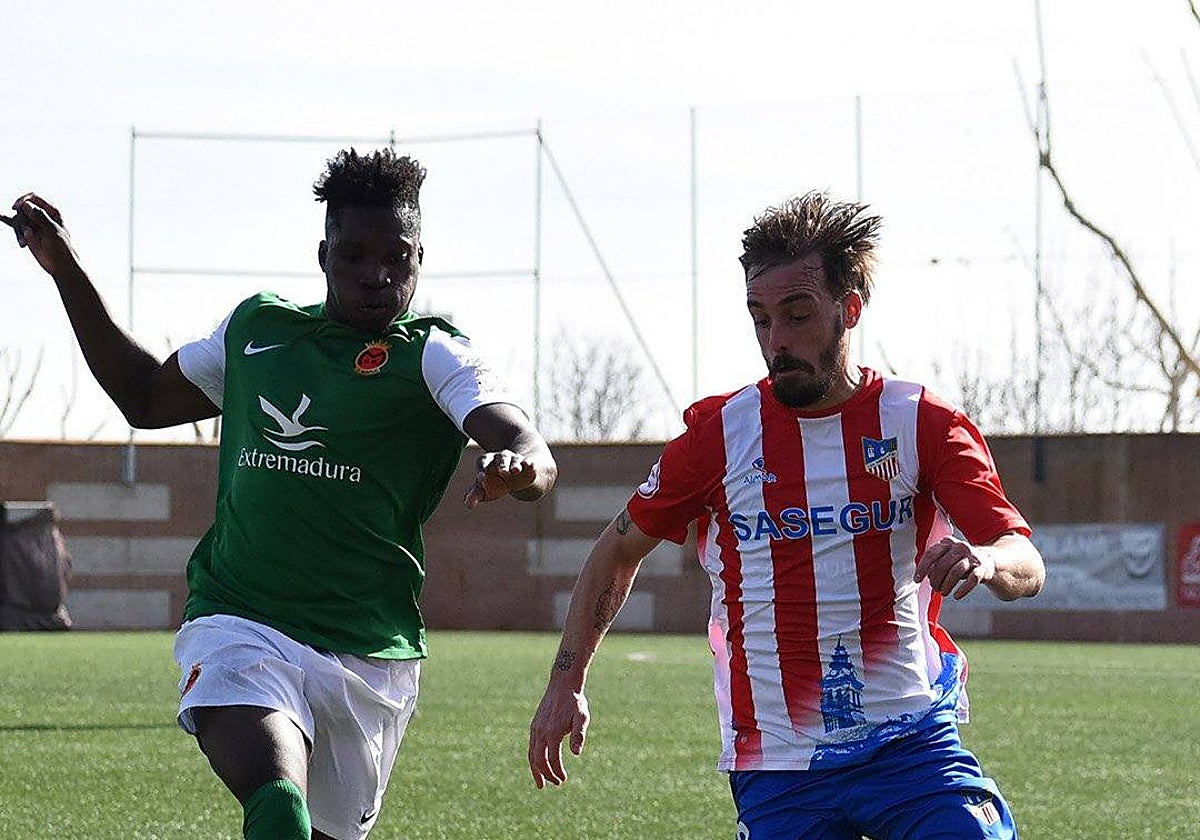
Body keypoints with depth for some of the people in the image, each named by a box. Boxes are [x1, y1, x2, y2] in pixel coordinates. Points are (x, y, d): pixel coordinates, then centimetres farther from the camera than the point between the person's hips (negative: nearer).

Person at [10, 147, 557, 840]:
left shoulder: (433, 356, -1)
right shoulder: (256, 328, 12)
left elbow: (534, 458, -18)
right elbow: (145, 399, 30)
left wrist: (522, 463, -44)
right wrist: (67, 269, 27)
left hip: (371, 653, 0)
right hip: (238, 622, 1)